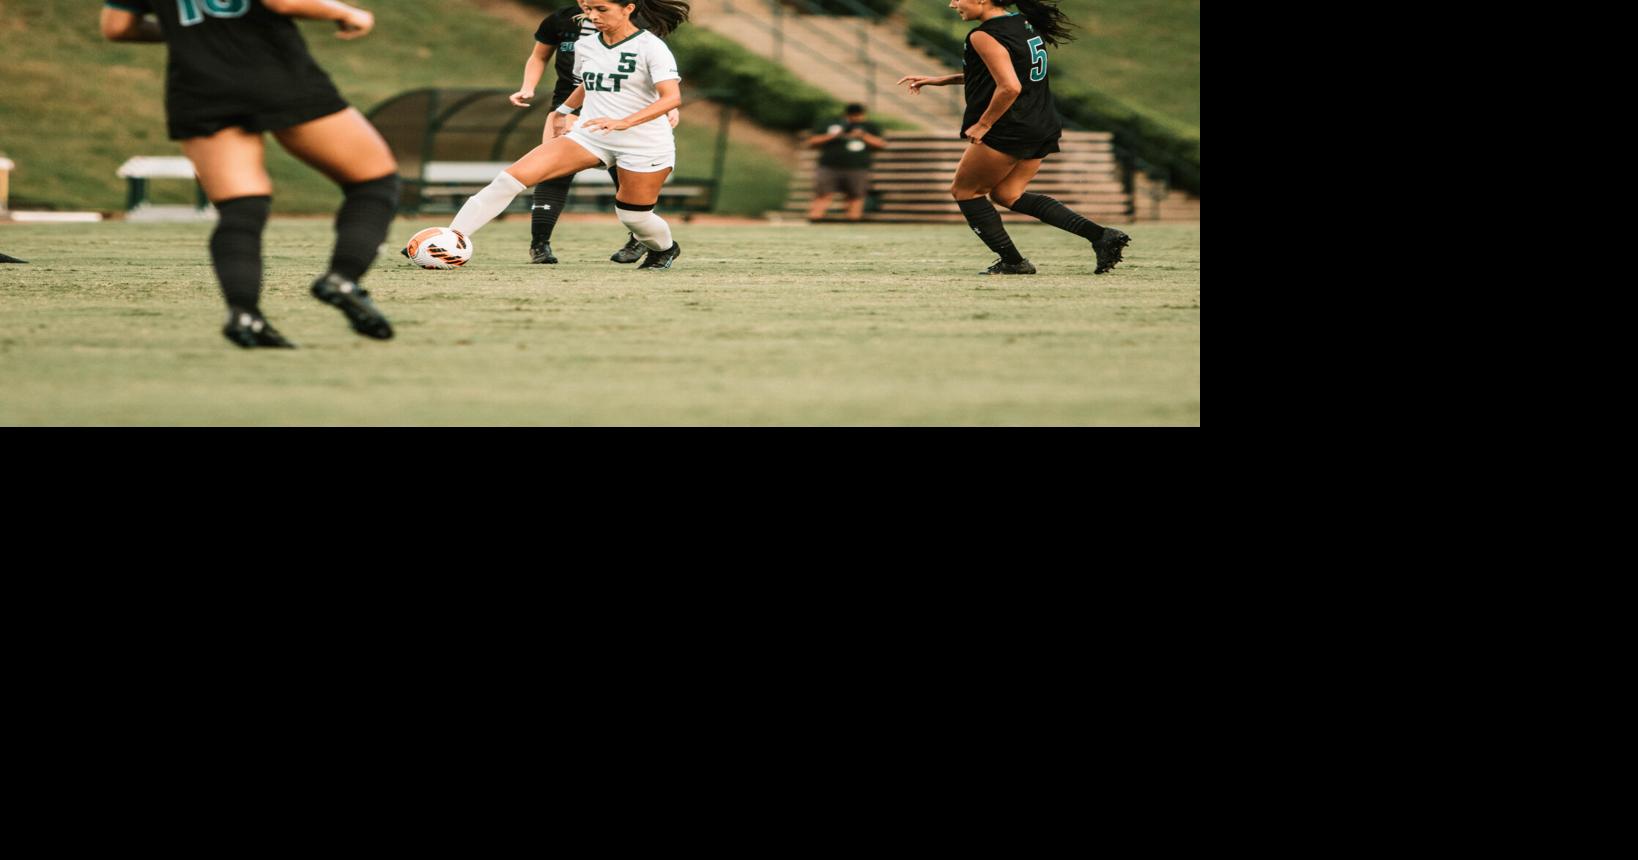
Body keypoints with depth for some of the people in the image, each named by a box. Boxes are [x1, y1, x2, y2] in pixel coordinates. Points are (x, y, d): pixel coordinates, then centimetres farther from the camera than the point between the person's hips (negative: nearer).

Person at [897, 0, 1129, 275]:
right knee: (1007, 194, 18)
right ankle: (1101, 235, 5)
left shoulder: (984, 36, -17)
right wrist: (941, 80, 23)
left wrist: (983, 124, -15)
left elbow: (1010, 87, -26)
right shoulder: (1023, 24, 13)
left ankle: (1012, 262, 7)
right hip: (1043, 127, 9)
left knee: (963, 190, 10)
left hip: (1009, 130, -9)